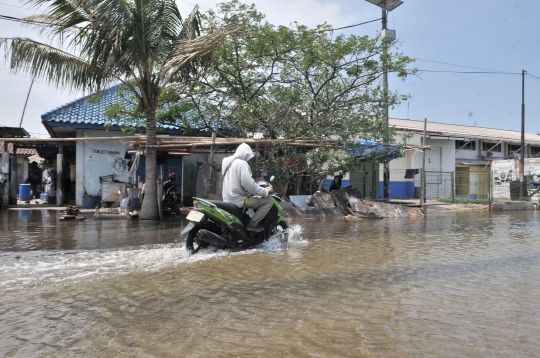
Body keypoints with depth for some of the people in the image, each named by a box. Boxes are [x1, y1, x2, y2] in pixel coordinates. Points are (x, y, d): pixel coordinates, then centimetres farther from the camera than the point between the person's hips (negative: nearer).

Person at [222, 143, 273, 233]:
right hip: (238, 200, -10)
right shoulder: (241, 163, -15)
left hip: (228, 199, 10)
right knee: (269, 200, -9)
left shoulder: (228, 162, 13)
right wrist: (265, 191, -11)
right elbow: (248, 184, -24)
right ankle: (252, 225, -8)